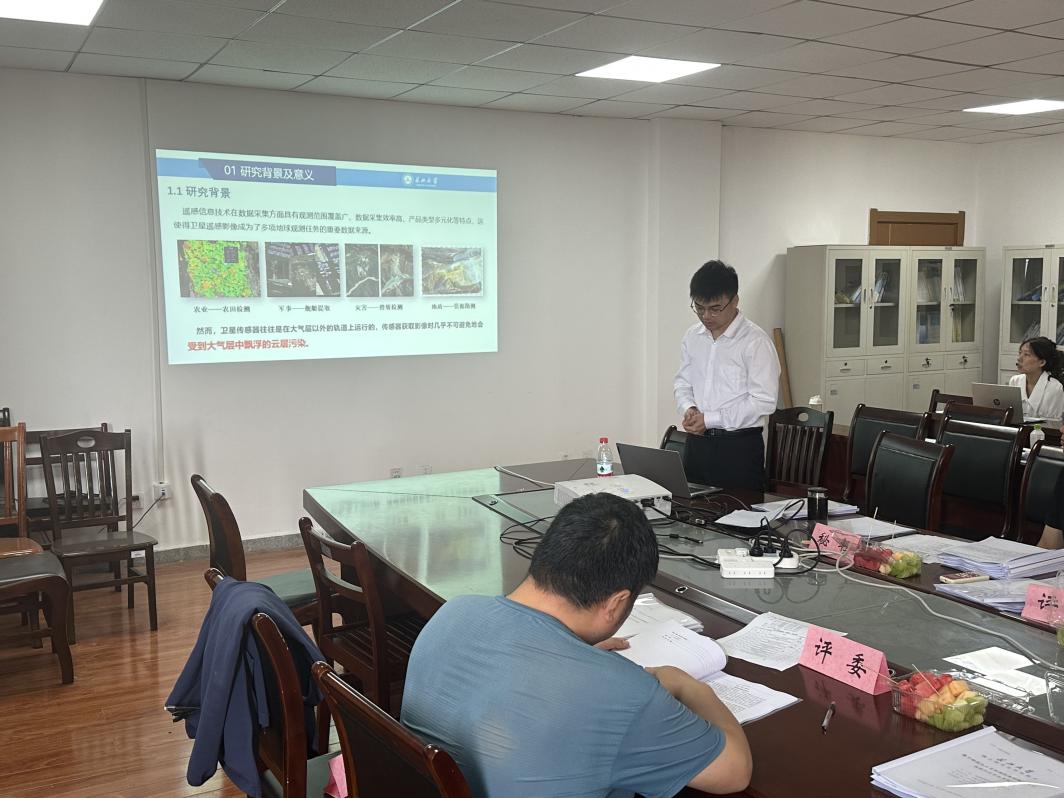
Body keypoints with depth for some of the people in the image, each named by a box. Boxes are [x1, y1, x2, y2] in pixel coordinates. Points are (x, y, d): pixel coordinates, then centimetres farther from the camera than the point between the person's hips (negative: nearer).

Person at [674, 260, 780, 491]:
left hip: (740, 447, -5)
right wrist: (688, 408, -4)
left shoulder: (756, 341, -12)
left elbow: (764, 401, -15)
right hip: (698, 444, 5)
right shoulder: (692, 336, 7)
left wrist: (710, 419, -16)